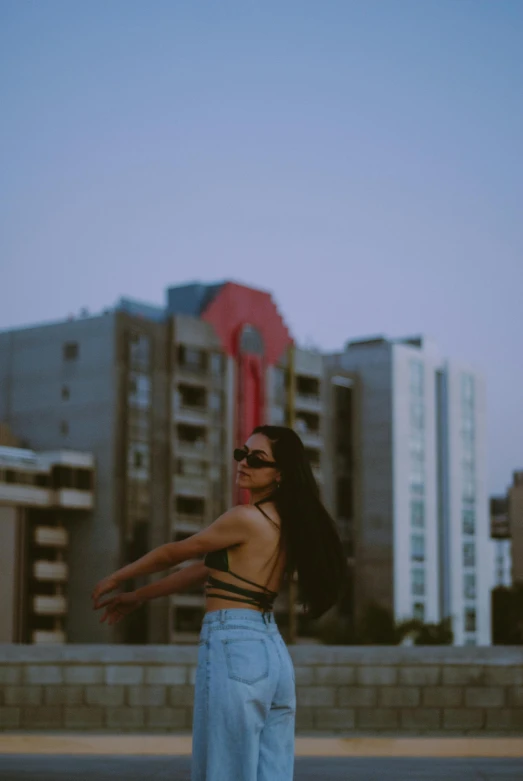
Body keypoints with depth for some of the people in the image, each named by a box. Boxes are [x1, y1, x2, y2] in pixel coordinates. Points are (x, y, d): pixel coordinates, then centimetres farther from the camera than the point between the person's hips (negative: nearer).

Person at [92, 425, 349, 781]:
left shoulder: (245, 518, -11)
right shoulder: (286, 523, 14)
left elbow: (173, 553, 1)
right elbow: (206, 569, 20)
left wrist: (116, 578, 17)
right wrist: (139, 596, 26)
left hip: (233, 650, -8)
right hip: (273, 652, 8)